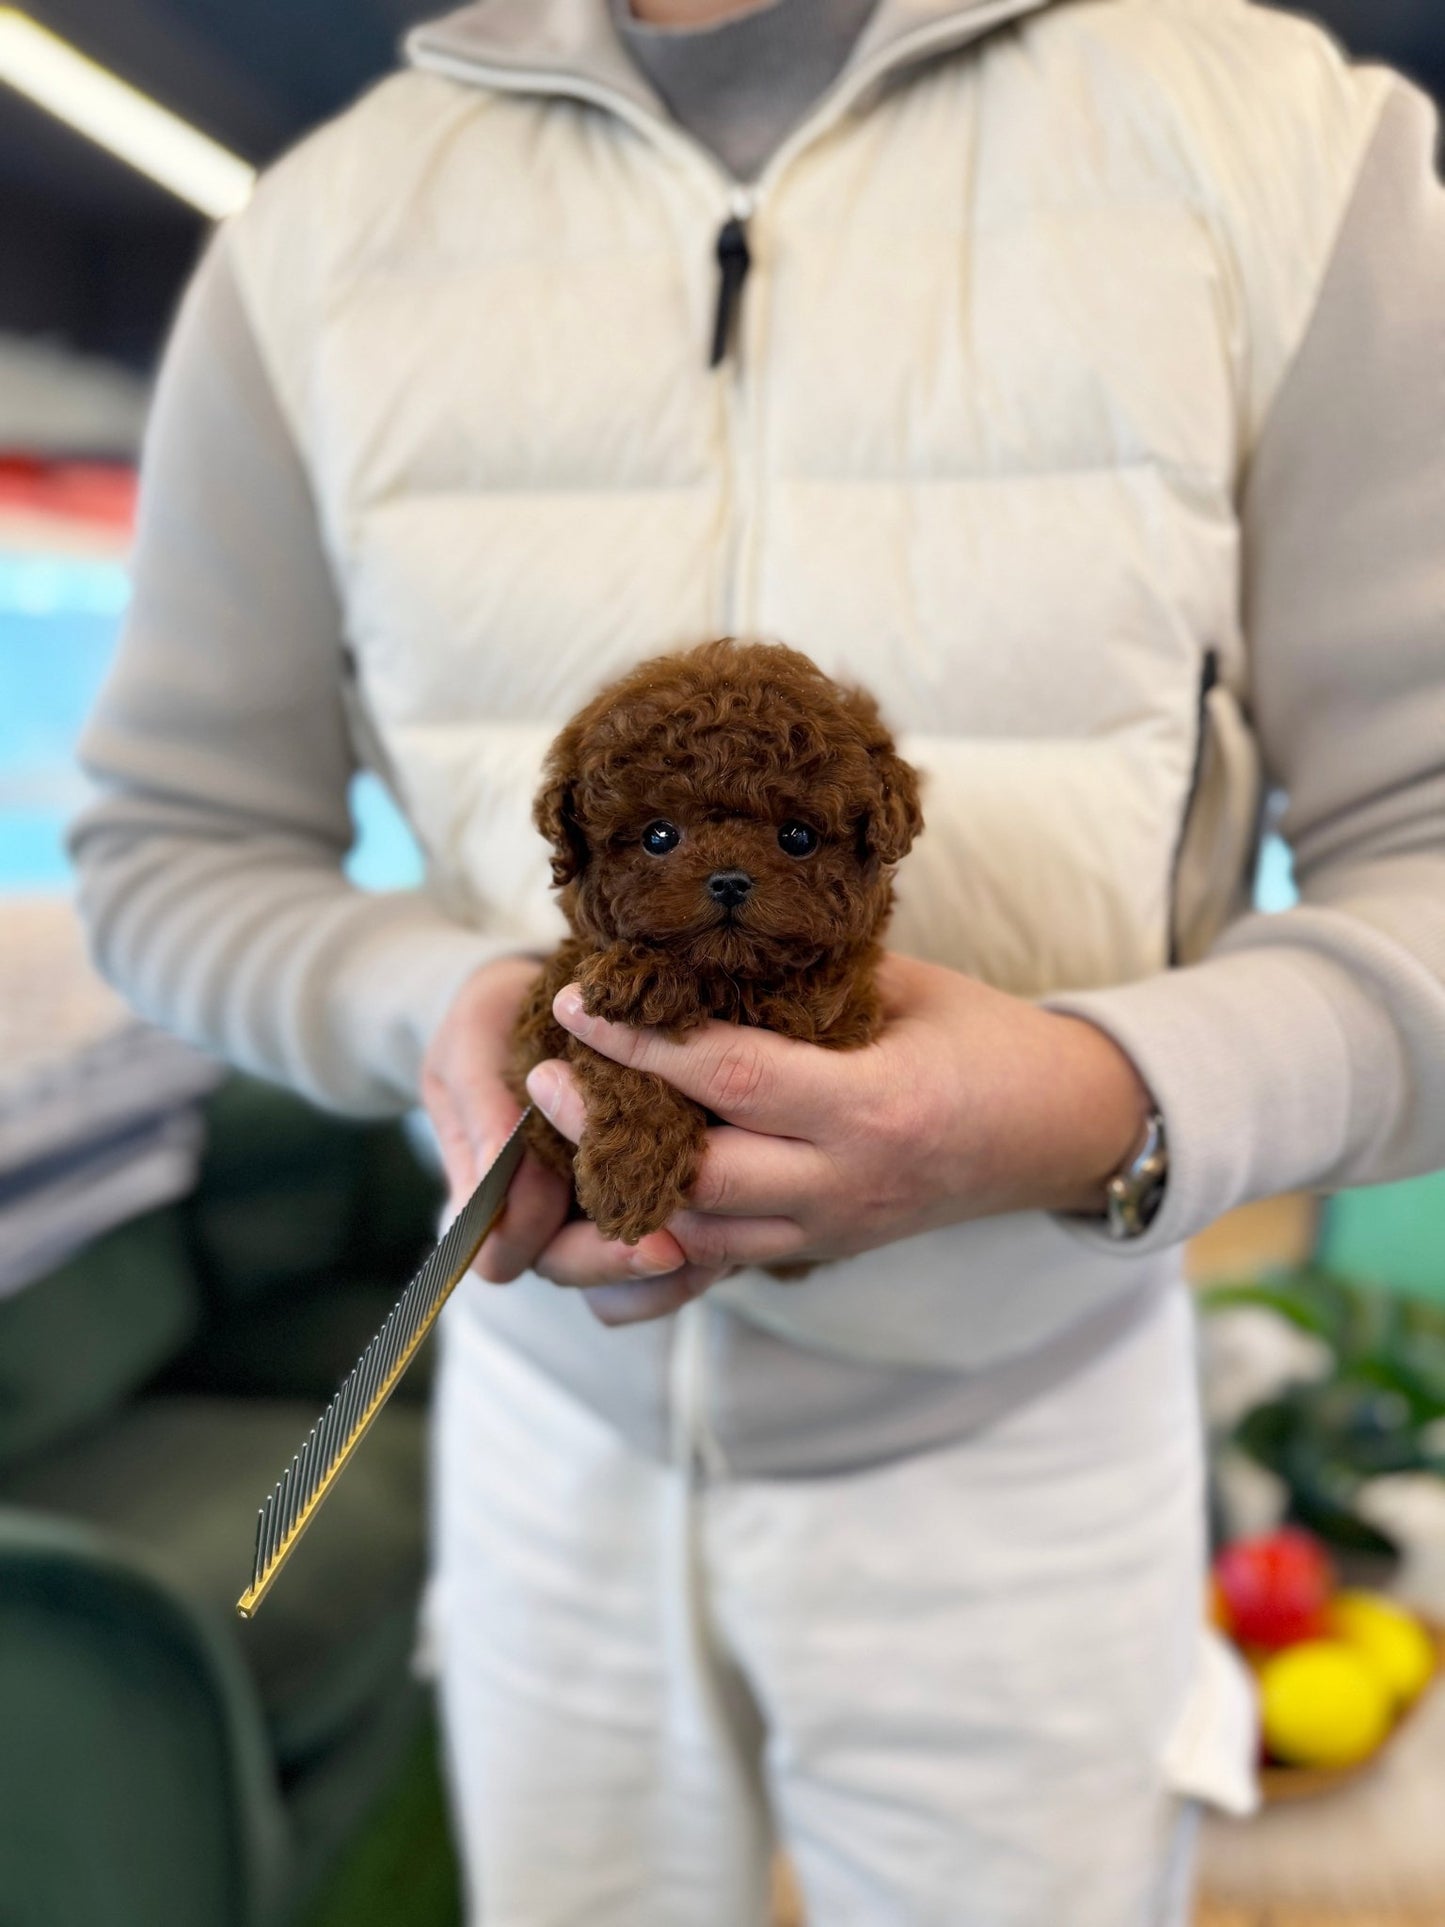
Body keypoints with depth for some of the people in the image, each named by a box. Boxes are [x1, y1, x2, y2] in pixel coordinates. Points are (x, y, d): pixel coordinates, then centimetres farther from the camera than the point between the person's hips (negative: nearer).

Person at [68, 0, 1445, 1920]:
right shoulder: (318, 236, -7)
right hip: (554, 1414, 2)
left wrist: (1121, 1106, -33)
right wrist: (448, 1009, -22)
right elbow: (173, 847, 0)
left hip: (1014, 1449, -1)